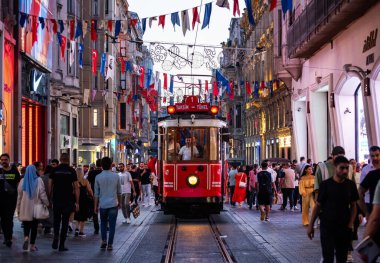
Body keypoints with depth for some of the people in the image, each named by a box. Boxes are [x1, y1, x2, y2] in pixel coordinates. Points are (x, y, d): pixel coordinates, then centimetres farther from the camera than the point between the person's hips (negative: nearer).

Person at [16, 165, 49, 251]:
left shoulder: (22, 181, 1)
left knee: (26, 226, 7)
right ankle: (32, 245, 9)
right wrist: (46, 204, 3)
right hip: (36, 208, -1)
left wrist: (18, 208, 12)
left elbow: (19, 196, 5)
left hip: (25, 209, 1)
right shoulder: (39, 180, -6)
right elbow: (42, 194, -8)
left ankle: (26, 237, -21)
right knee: (34, 226, 7)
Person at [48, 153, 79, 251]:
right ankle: (62, 245, 5)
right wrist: (77, 202, 1)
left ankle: (56, 235, -6)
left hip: (56, 200, 1)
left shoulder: (55, 170, 3)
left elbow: (50, 186, 3)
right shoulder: (71, 171, -1)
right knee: (65, 222, 5)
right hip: (68, 201, -1)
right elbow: (76, 187, -3)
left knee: (56, 220, 17)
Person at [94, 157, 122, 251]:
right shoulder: (116, 176, -3)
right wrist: (119, 202, 19)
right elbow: (119, 192, 6)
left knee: (103, 223, 18)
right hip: (113, 204, -1)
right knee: (112, 225, 3)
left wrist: (96, 206, 10)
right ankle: (110, 244, 1)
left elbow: (96, 193, 2)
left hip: (103, 204, 1)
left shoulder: (98, 177, -3)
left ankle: (104, 240, 8)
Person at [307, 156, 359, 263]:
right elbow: (318, 206, -2)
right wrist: (311, 225, -1)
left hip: (344, 227, 3)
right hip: (327, 227, -3)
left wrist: (351, 223, -4)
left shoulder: (350, 185, 0)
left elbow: (353, 205, 9)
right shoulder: (325, 185, -8)